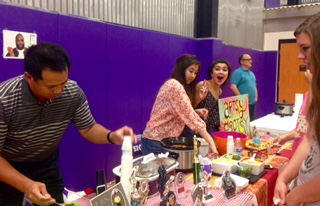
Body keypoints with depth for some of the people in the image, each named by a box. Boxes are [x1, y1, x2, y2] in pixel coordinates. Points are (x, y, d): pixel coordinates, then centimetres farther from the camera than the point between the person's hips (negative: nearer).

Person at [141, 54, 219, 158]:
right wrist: (211, 141, -28)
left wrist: (196, 111, -5)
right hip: (156, 142, -9)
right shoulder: (175, 85, -20)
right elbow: (190, 116, -27)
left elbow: (182, 112, 13)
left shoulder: (176, 85, 12)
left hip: (165, 139, 9)